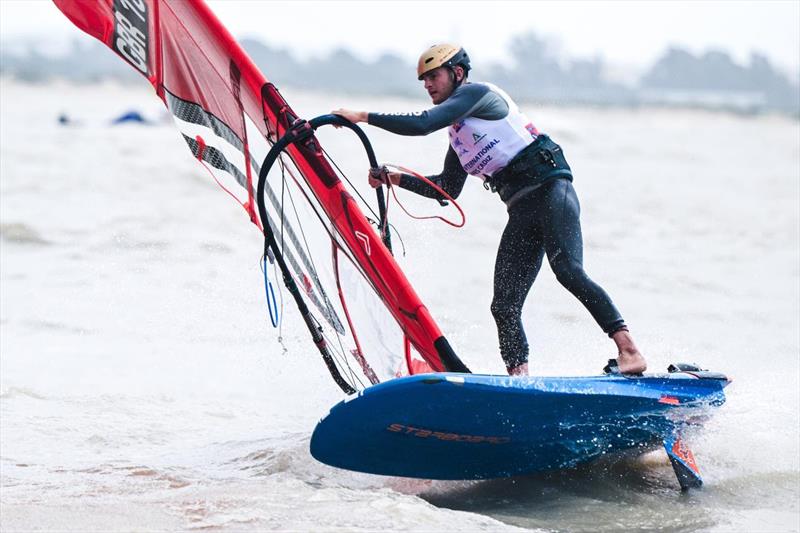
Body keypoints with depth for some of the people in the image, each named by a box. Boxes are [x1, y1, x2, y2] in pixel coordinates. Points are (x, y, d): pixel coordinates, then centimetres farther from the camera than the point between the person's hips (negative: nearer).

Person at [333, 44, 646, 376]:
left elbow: (423, 124, -13)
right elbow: (447, 190, 29)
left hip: (550, 190, -9)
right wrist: (395, 179, 21)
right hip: (521, 213, 9)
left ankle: (628, 351, -31)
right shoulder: (458, 135, 24)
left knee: (567, 270, -27)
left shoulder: (477, 93, -2)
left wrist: (363, 117, -8)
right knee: (504, 306, 0)